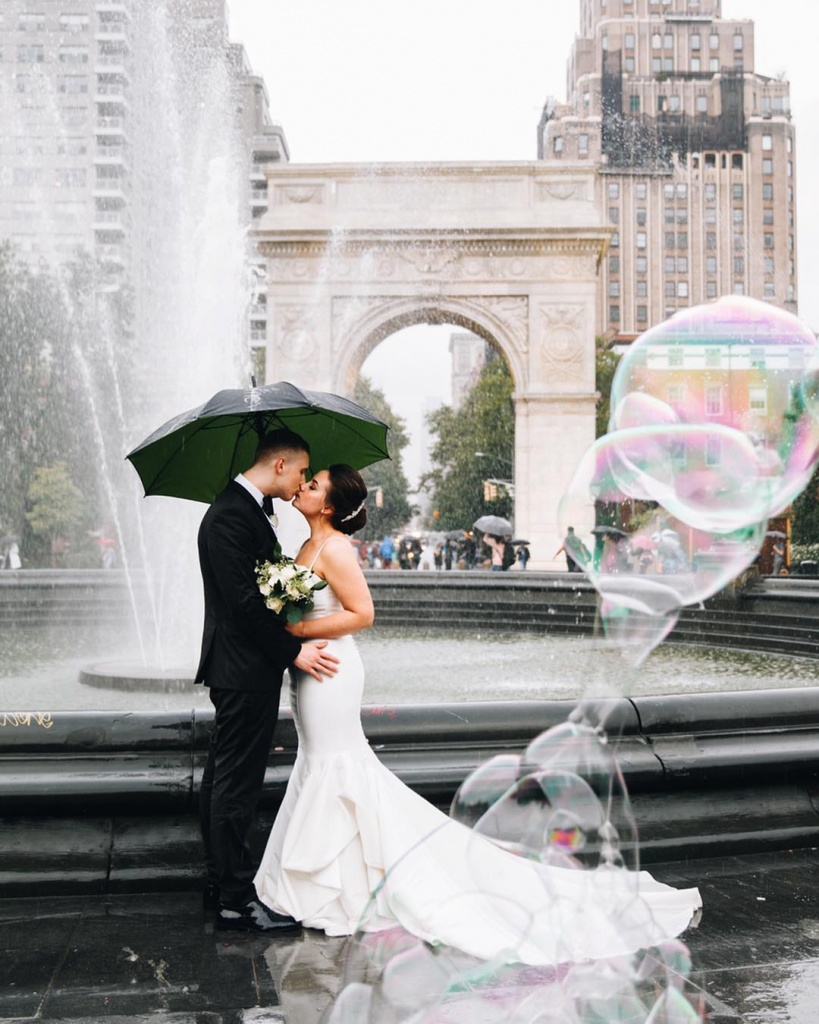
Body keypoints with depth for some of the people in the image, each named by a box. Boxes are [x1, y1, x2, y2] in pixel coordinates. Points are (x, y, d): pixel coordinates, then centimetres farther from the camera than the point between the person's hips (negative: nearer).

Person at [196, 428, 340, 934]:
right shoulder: (230, 516, -18)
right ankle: (237, 900, 5)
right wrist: (294, 650, -18)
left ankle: (222, 879, 28)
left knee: (224, 778, 16)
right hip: (245, 669, -11)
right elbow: (242, 599, -23)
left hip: (241, 668, 11)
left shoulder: (246, 510, 14)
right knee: (237, 783, -3)